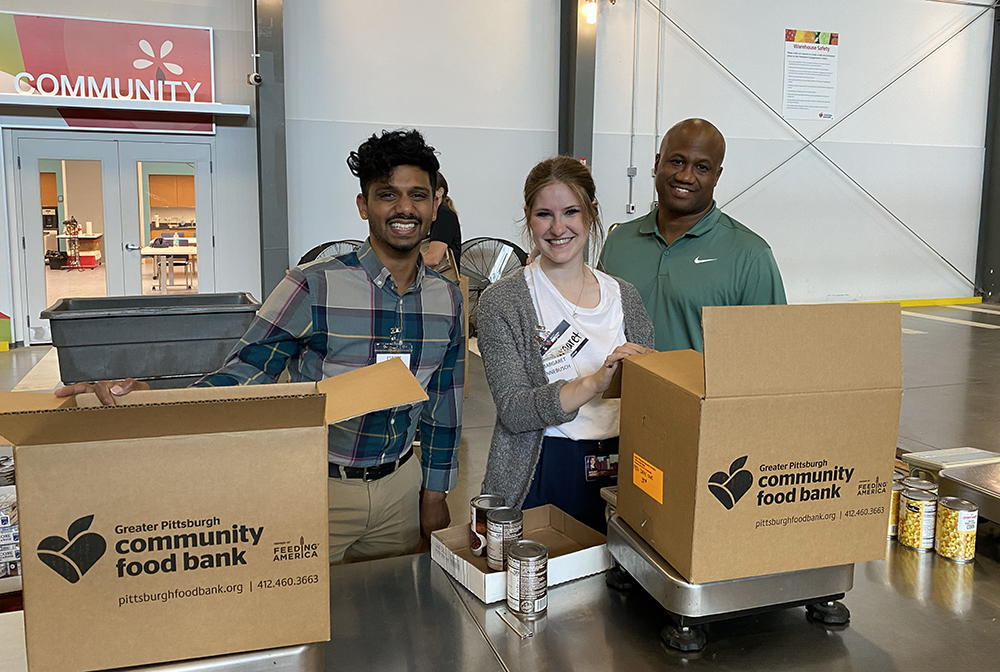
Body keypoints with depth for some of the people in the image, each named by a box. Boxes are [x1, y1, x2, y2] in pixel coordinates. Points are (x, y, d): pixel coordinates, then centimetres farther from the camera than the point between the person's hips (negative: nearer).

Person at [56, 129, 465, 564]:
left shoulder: (447, 299, 0)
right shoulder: (314, 287, -15)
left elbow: (444, 403, 8)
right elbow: (239, 376, -16)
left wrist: (435, 493, 10)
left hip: (400, 486, 4)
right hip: (319, 487, -4)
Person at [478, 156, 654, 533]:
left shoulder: (624, 296, 6)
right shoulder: (502, 300, -7)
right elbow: (513, 411, -16)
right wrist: (594, 382, -28)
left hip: (618, 475, 4)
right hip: (537, 479, -3)